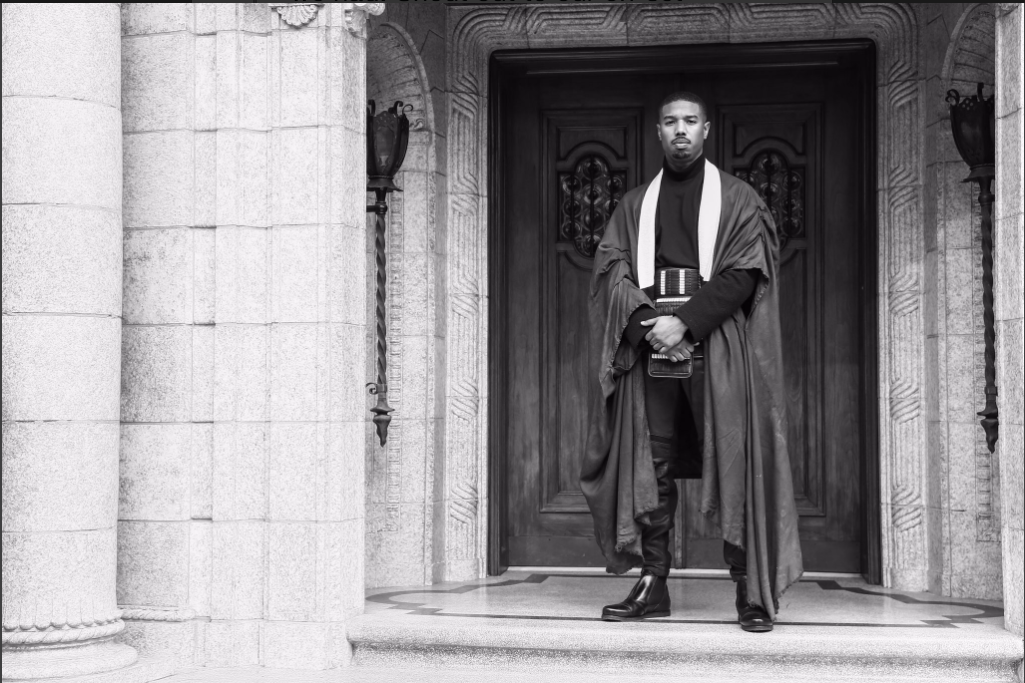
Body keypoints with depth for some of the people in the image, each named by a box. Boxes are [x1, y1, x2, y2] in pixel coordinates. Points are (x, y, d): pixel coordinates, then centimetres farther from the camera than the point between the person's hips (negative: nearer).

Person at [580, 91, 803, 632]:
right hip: (651, 344, 3)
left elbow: (743, 273, -3)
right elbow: (611, 268, 6)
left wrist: (685, 321, -15)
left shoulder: (737, 199, 9)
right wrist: (649, 321, -12)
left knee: (733, 463, -7)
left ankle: (752, 591, -4)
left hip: (717, 343, -3)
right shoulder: (635, 205, 18)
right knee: (650, 466, 0)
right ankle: (653, 585, 4)